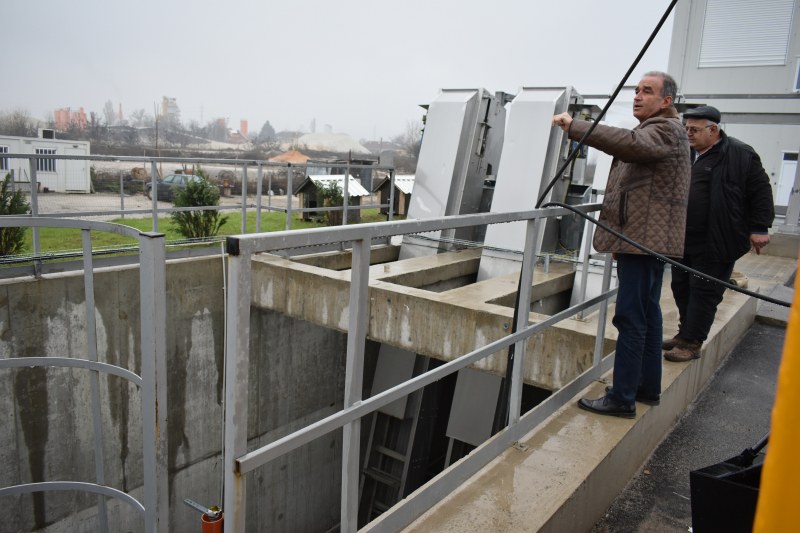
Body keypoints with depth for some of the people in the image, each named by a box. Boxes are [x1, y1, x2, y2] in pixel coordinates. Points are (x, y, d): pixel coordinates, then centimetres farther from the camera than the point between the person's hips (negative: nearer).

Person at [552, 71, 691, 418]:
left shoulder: (667, 130, -10)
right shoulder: (655, 131, 23)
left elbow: (629, 143, -31)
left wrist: (574, 126, -34)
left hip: (643, 237, -11)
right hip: (648, 237, 11)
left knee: (631, 318, -10)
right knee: (647, 313, 15)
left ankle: (622, 398, -6)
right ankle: (648, 386, 25)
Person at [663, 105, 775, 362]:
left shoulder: (740, 154, -8)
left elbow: (761, 191, -6)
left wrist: (759, 228, -9)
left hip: (715, 243, -7)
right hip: (684, 239, 7)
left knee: (704, 292, 0)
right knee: (681, 287, 14)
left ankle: (691, 343, 7)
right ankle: (685, 333, 29)